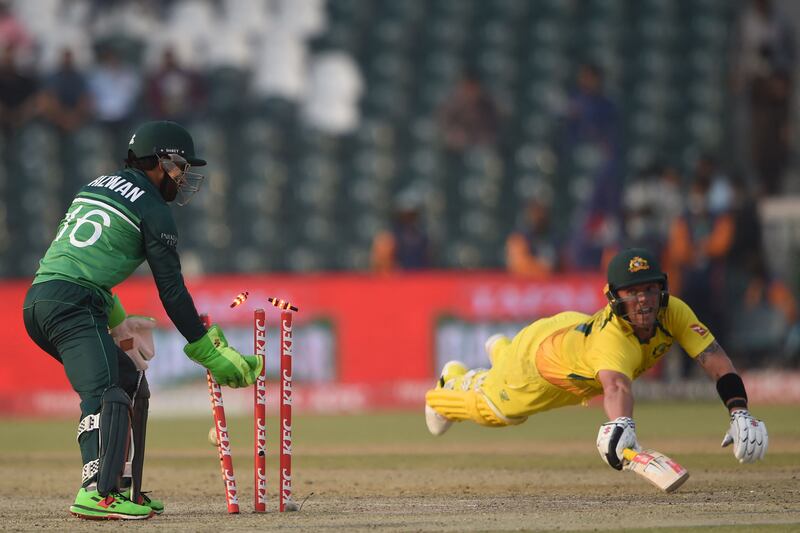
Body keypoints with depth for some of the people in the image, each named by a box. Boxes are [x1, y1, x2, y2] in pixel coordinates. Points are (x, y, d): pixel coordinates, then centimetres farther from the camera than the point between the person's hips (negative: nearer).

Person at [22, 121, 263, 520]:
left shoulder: (96, 187, 26)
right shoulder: (152, 209, 0)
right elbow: (171, 290, -1)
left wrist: (115, 319, 42)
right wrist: (209, 351, 5)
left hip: (37, 300, 9)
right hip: (71, 304, -9)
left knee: (129, 381, 17)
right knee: (105, 394, -22)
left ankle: (124, 488, 12)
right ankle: (97, 494, -40)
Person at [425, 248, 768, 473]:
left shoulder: (674, 313, -36)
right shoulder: (611, 339, -52)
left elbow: (715, 360, -42)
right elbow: (616, 385, -72)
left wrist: (740, 414, -56)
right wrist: (621, 425, -93)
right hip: (540, 354, -6)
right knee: (493, 409, 23)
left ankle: (502, 351, 70)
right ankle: (454, 383, 57)